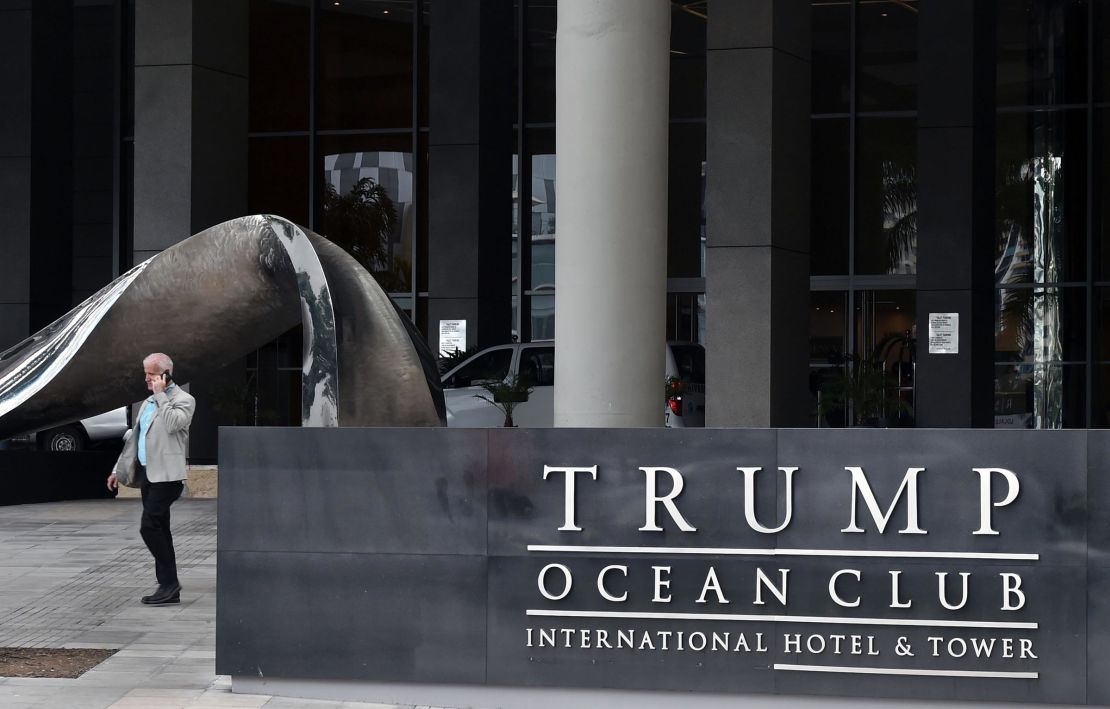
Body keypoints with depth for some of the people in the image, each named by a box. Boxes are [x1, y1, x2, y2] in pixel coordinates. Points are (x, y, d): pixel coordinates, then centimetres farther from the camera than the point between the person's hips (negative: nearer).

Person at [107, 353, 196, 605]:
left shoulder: (183, 400, -5)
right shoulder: (150, 402, 20)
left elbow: (173, 424, -25)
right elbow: (135, 437, 25)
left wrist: (161, 395, -16)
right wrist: (119, 469, 23)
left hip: (166, 476, -9)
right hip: (147, 473, 9)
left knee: (149, 527, -15)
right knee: (159, 530, 8)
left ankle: (169, 582, -7)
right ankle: (169, 588, 11)